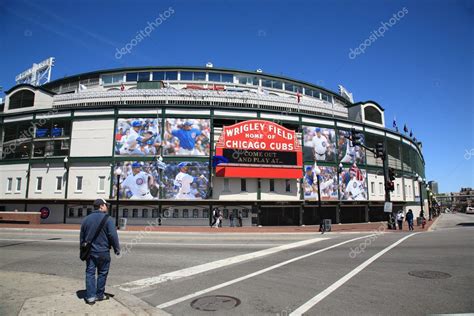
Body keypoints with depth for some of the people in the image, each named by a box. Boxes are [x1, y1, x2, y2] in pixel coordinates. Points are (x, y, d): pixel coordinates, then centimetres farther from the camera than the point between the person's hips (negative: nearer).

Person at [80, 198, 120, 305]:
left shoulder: (86, 219, 6)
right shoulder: (107, 219, -12)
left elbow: (81, 237, 14)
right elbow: (113, 236, -16)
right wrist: (117, 249, -4)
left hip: (89, 251, 5)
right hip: (103, 252, -4)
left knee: (90, 273, 8)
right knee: (102, 273, 9)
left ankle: (90, 296, 6)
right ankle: (99, 295, 19)